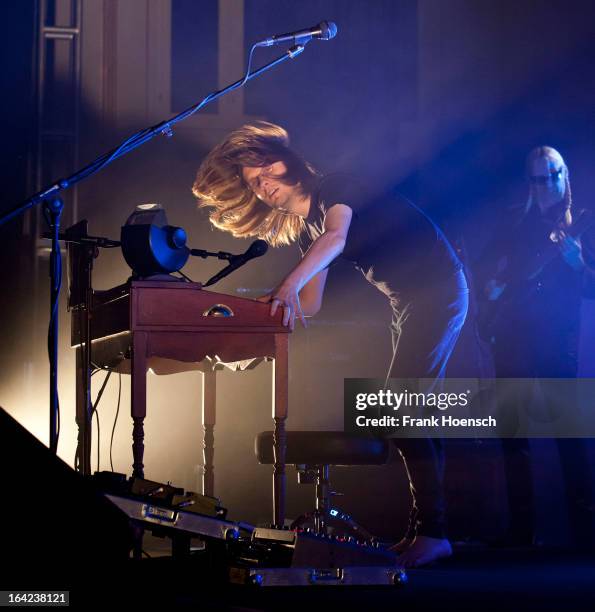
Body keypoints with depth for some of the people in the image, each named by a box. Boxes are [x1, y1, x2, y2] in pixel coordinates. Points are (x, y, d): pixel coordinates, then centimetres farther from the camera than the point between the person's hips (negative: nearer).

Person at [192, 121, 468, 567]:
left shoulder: (334, 189, -14)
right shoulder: (306, 230, 11)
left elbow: (336, 237, -35)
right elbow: (311, 305, 12)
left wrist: (291, 285, -48)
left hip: (438, 291, -10)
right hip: (406, 304, 10)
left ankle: (432, 532, -20)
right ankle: (426, 525, 16)